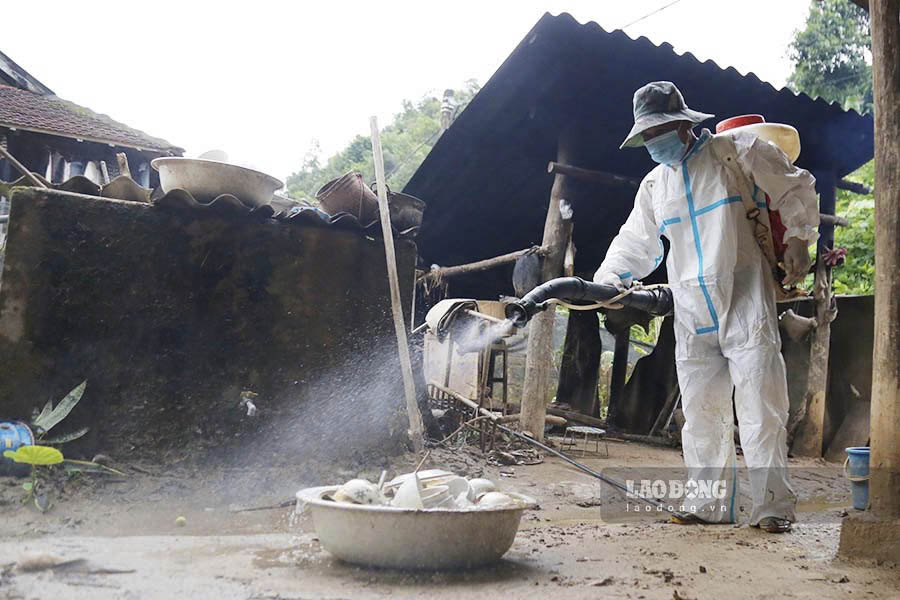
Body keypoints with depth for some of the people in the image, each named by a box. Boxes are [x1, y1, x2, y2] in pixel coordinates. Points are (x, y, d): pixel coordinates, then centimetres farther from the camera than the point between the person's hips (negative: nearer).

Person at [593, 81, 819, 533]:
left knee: (760, 405, -8)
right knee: (701, 412, 6)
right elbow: (635, 243, 20)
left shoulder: (738, 151, 0)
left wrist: (798, 241, 0)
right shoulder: (654, 186, 16)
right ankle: (711, 504, 16)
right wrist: (605, 280, 6)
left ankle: (772, 506, 1)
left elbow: (797, 190, 8)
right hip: (692, 317, 5)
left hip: (745, 304, -5)